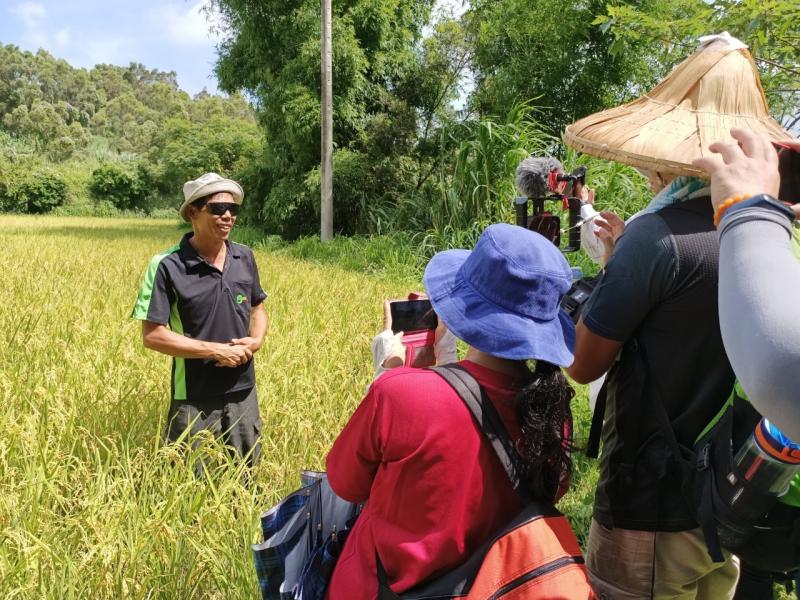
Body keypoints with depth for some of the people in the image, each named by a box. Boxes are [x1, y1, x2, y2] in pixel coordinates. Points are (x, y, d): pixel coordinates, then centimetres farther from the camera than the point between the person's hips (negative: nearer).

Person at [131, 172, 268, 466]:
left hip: (243, 391, 5)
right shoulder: (168, 266, -15)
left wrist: (257, 340, -7)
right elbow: (152, 335, -15)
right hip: (194, 398, -4)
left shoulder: (244, 257, 1)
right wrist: (215, 350, -18)